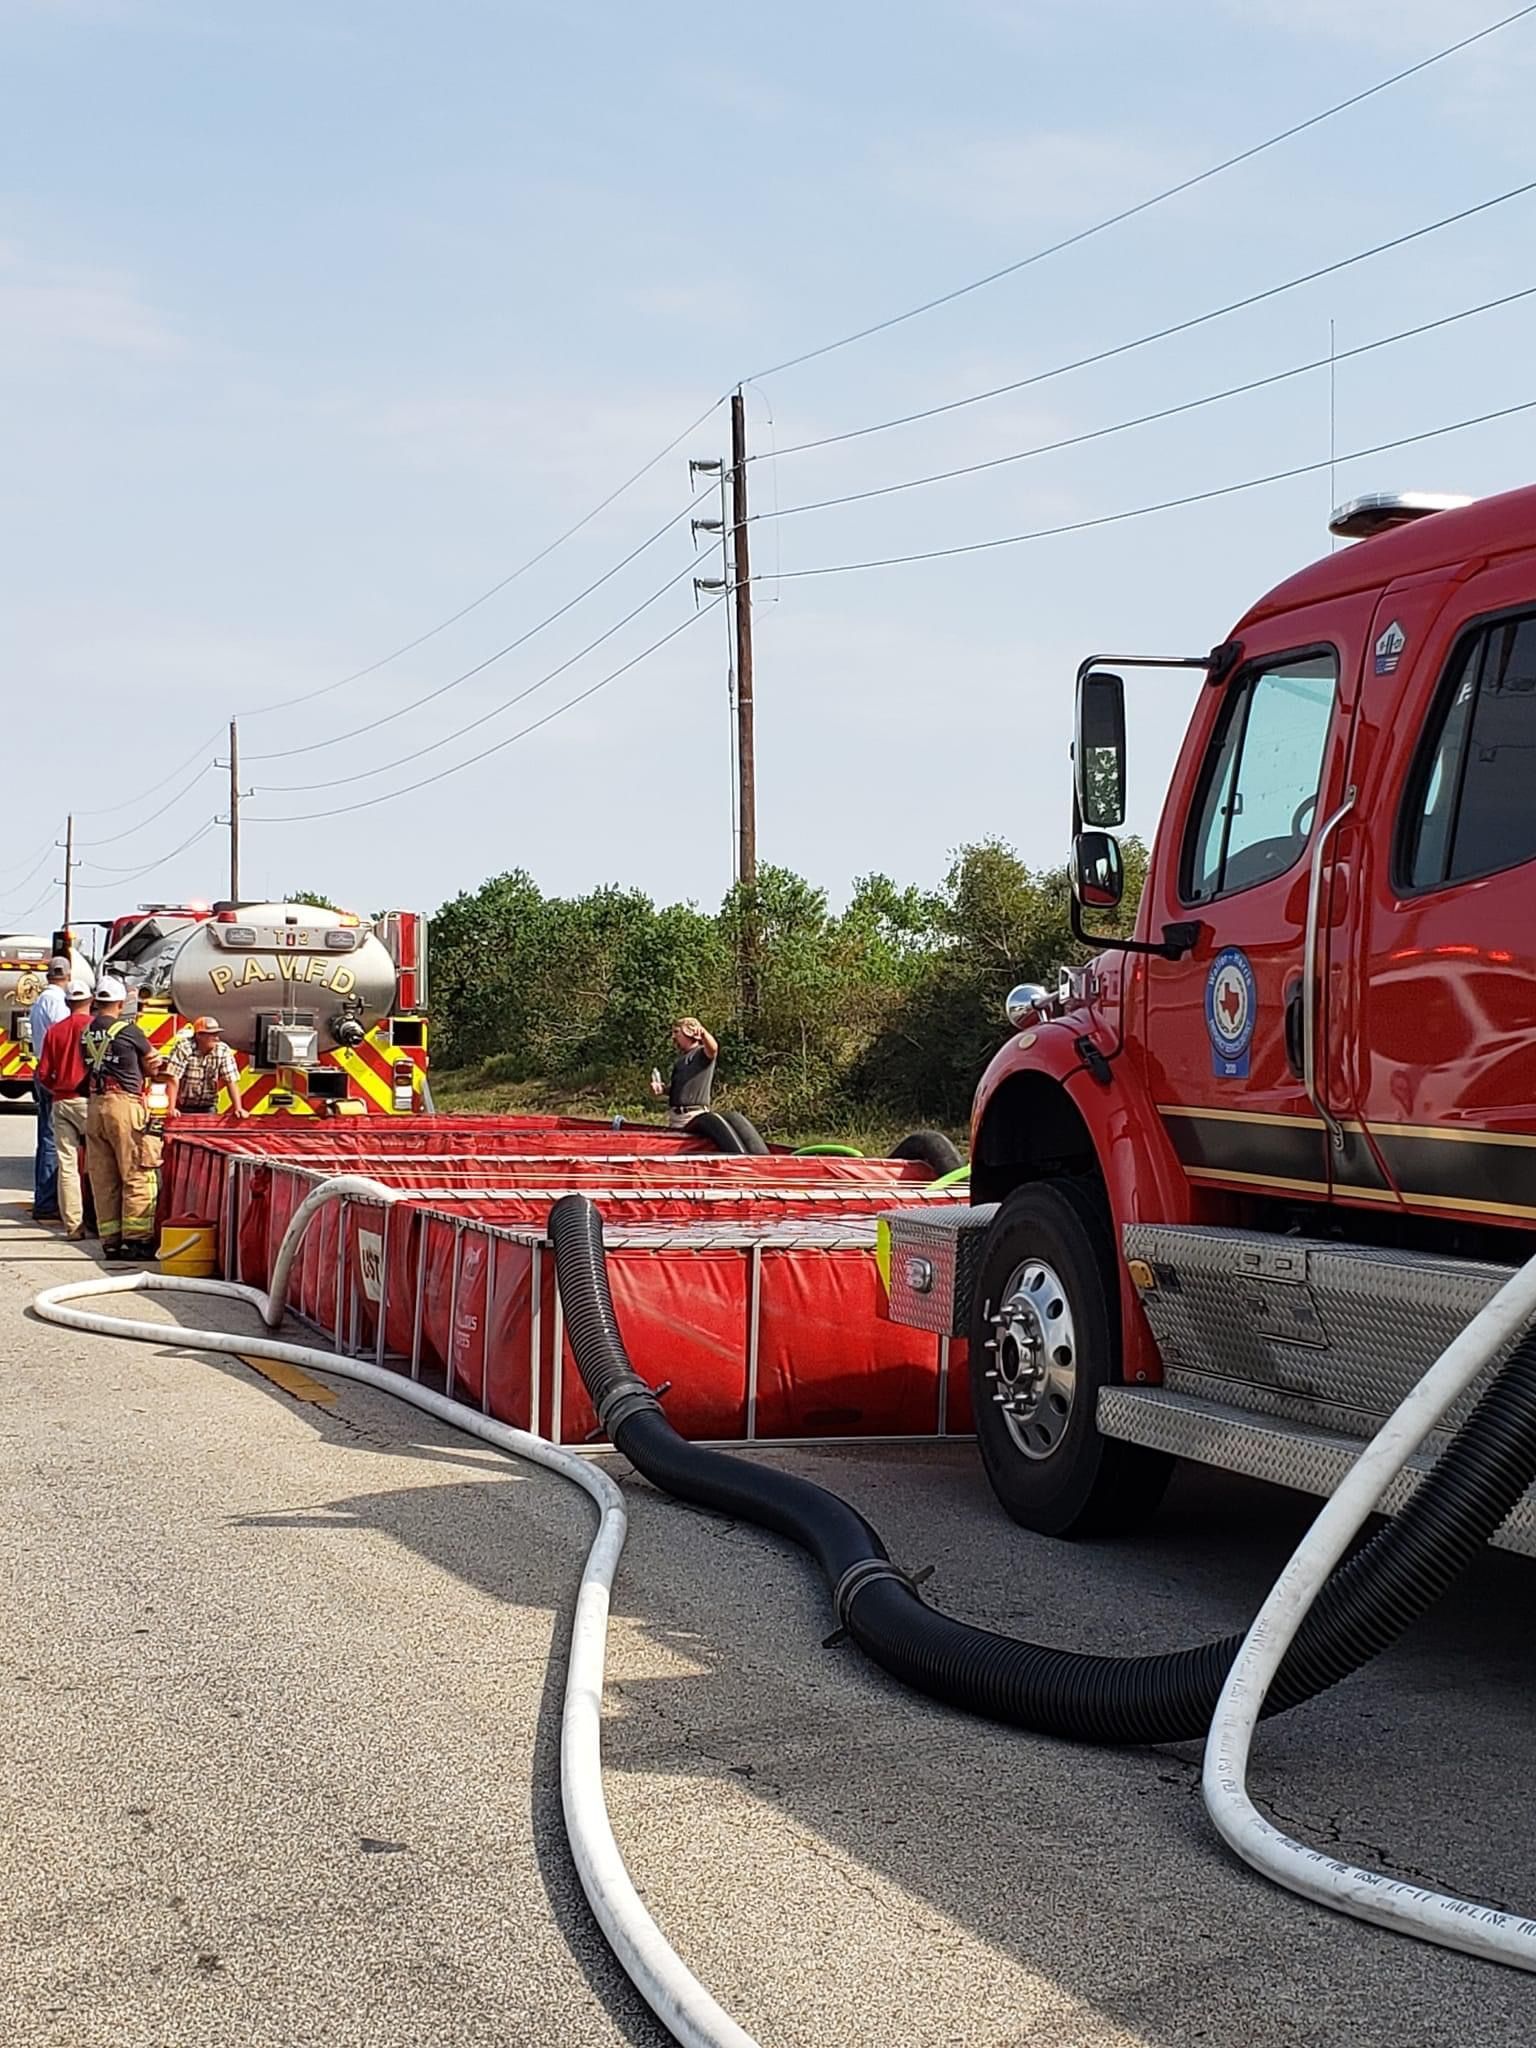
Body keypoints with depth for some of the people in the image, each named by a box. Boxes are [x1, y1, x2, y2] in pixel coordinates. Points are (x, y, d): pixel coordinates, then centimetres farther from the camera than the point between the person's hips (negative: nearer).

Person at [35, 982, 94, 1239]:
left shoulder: (55, 1030, 5)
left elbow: (43, 1075, 5)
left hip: (61, 1102, 3)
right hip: (88, 1101, -3)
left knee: (67, 1164, 3)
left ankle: (72, 1224, 2)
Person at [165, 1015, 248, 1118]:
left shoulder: (223, 1050, -9)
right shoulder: (183, 1048, -18)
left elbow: (231, 1081, -9)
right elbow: (173, 1079, -23)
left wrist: (238, 1109, -18)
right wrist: (172, 1108, -29)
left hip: (208, 1108, 2)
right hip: (183, 1107, -2)